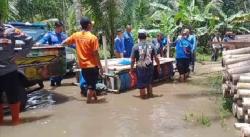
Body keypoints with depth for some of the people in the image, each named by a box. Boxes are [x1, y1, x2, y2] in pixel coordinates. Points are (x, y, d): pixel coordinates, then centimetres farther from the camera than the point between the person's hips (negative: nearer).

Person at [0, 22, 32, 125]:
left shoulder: (10, 32, -3)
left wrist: (20, 54, -7)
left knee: (13, 97, 8)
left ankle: (15, 119, 22)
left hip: (9, 71, -3)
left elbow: (28, 40, -2)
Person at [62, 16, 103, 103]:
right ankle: (89, 99, 16)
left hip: (83, 65, 6)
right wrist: (100, 67, -7)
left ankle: (94, 97, 32)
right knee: (92, 84, 8)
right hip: (92, 65, -6)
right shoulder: (93, 37, -15)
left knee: (90, 82, 21)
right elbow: (96, 54, -15)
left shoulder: (76, 35, 0)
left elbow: (64, 42, 12)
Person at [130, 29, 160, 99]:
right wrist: (158, 66, 9)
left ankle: (143, 95, 21)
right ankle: (150, 94, 31)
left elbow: (133, 60, -8)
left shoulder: (136, 47, -10)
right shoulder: (151, 45, -5)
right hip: (150, 67, 3)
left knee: (141, 82, 11)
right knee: (149, 81, 21)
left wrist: (131, 68, 4)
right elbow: (156, 57, -3)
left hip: (140, 68, -3)